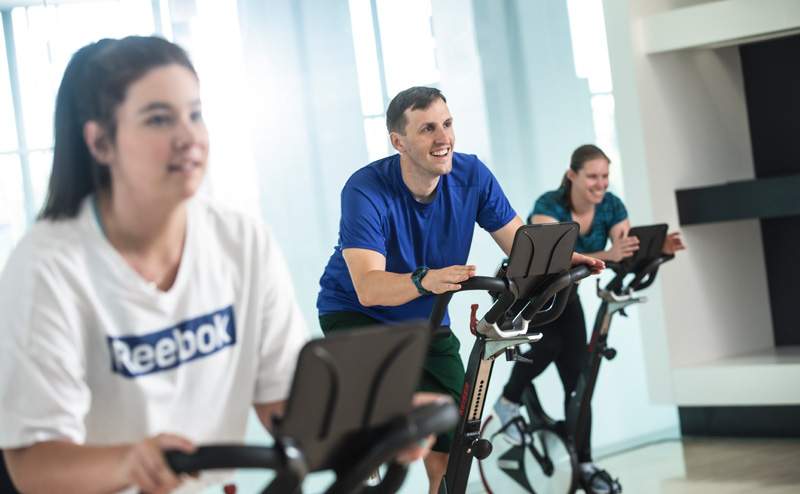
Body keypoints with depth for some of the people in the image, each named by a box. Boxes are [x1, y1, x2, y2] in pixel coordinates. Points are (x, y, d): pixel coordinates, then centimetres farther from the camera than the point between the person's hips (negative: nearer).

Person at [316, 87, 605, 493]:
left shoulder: (472, 175, -13)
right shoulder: (365, 191, -28)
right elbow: (367, 287, -38)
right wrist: (424, 280, -57)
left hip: (427, 321, 4)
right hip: (355, 314, -4)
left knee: (452, 442, 0)